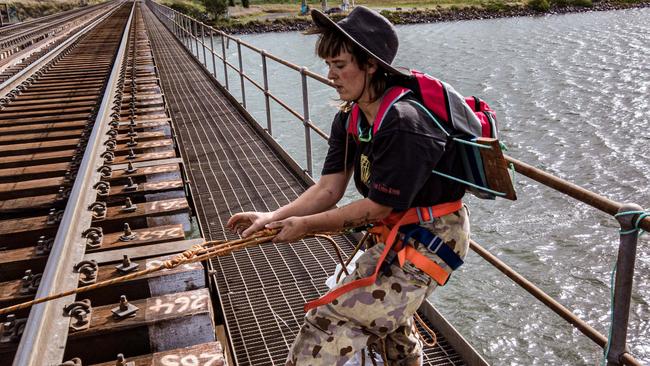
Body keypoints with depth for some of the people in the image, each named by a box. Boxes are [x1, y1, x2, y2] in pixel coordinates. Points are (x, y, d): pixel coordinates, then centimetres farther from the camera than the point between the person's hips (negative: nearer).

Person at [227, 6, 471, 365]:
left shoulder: (403, 124, -30)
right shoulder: (349, 118, -3)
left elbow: (376, 208, -25)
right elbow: (329, 188, -6)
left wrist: (306, 224, -17)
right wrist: (273, 217, -19)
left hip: (432, 238, -9)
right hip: (397, 232, 9)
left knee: (331, 319, -14)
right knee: (382, 317, 29)